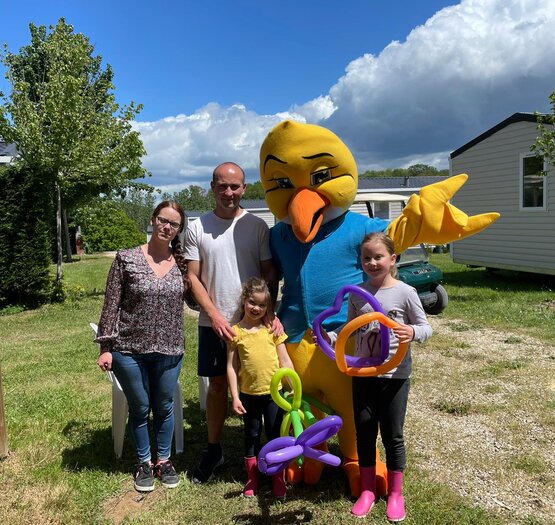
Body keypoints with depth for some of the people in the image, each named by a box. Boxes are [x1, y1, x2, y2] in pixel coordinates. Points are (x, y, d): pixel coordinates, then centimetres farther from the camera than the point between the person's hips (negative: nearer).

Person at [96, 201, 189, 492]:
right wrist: (105, 346, -6)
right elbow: (111, 306, -5)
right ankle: (143, 463, 35)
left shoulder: (182, 263, 0)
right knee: (140, 409, 13)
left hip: (169, 351, 2)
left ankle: (163, 460, 37)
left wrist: (192, 285, -6)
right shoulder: (126, 259, -7)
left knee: (164, 408, 16)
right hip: (130, 350, -2)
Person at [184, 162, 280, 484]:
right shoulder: (197, 228, 1)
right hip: (213, 323, 1)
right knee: (217, 384, 12)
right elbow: (194, 278, -1)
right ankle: (214, 450, 28)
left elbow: (269, 273, 0)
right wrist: (215, 316, -11)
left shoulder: (257, 226, -1)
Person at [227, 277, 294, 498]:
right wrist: (235, 396, -6)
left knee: (275, 435, 10)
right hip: (249, 394, 0)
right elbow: (232, 366, -2)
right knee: (251, 436, 14)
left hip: (274, 392, 0)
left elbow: (285, 360, 0)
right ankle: (252, 480, 30)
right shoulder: (236, 332, -4)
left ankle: (279, 480, 25)